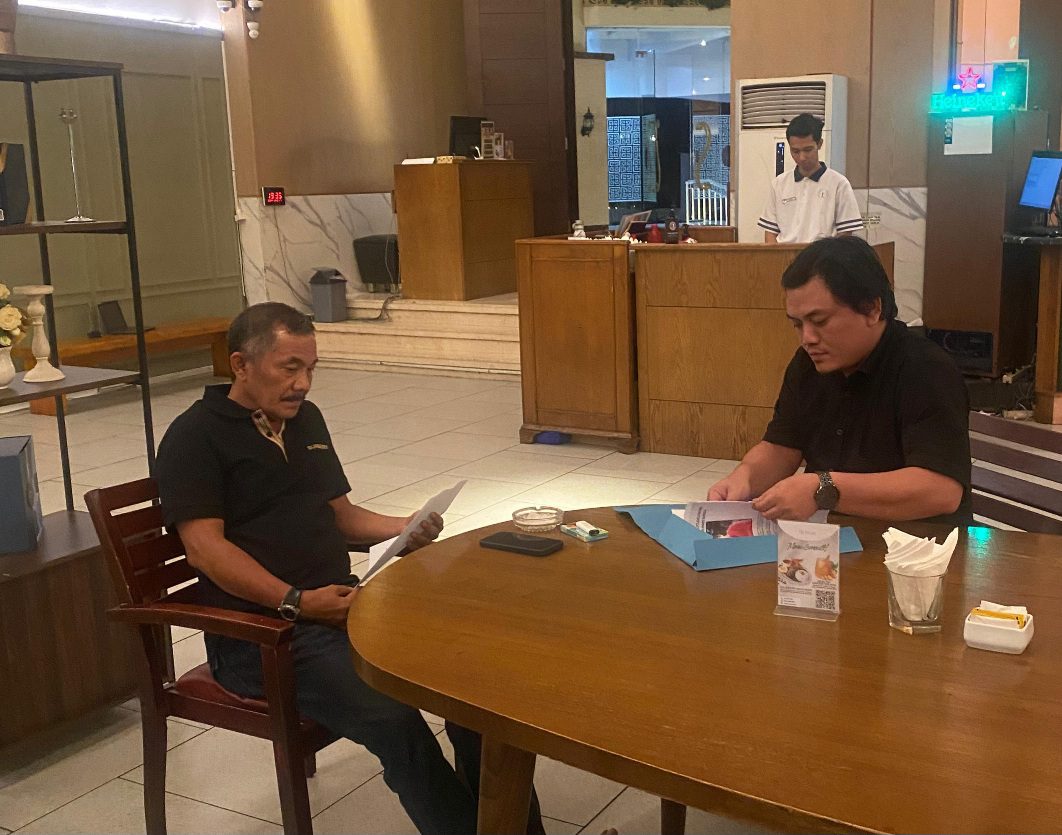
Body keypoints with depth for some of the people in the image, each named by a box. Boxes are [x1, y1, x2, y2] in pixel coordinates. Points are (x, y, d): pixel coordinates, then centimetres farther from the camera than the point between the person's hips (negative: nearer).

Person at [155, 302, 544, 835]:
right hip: (259, 632, -6)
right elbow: (206, 549, -14)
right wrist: (297, 602, -22)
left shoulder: (305, 419, 17)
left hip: (343, 605, 7)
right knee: (392, 717, -28)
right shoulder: (195, 437, -4)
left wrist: (402, 528, 6)